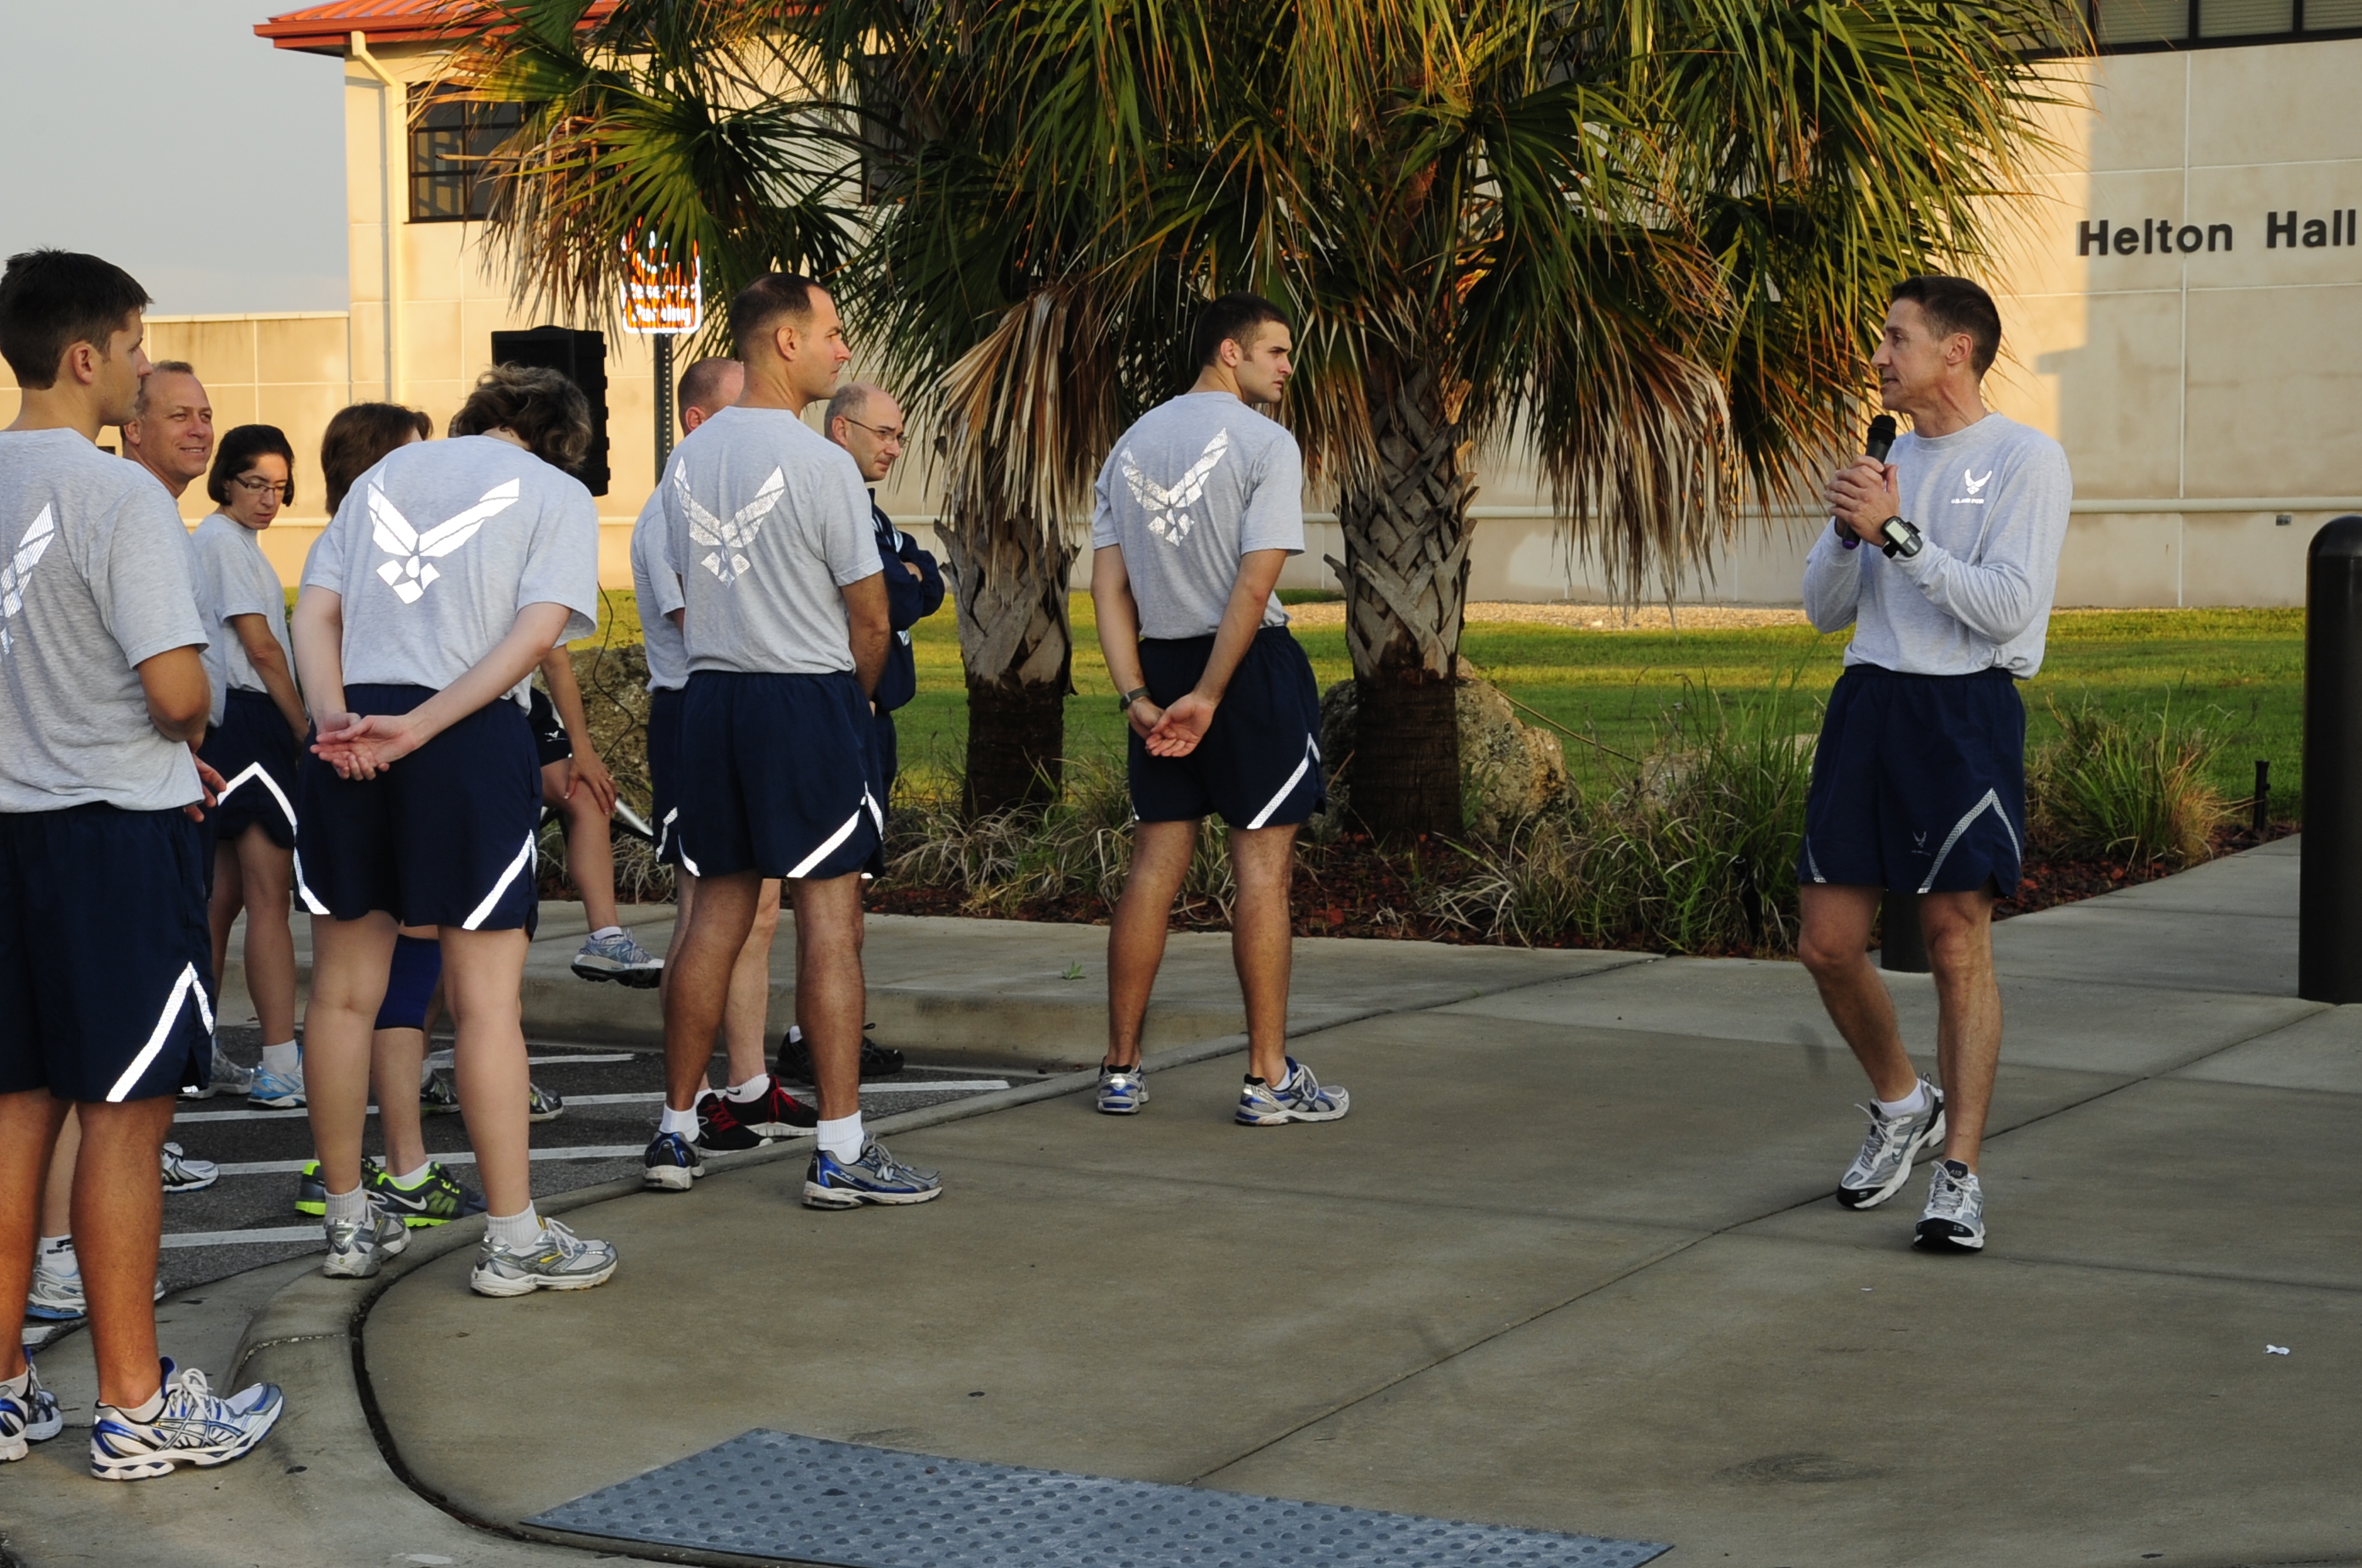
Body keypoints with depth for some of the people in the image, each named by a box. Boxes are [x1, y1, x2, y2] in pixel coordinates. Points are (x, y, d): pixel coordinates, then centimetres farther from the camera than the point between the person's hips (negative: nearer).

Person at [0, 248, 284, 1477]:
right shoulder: (117, 495, -15)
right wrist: (191, 738, 3)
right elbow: (178, 690, -20)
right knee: (124, 1113, -1)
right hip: (117, 829, -7)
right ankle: (134, 1406, 6)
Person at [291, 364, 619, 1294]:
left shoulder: (387, 471, 21)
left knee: (343, 994, 12)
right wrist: (419, 727, -13)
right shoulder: (557, 492, 8)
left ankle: (348, 1222, 22)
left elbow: (316, 608, 8)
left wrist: (333, 714, -6)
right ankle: (514, 1241, 3)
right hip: (474, 740, -4)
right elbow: (538, 633, -8)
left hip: (347, 740, 4)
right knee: (486, 1000, 0)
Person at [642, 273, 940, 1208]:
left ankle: (676, 1132, 16)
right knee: (829, 917, -4)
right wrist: (855, 697, 10)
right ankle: (840, 1154, -4)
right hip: (809, 693, -7)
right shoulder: (818, 463, -12)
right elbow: (870, 616, -8)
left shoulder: (687, 459, 10)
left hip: (709, 696, 7)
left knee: (717, 911, 12)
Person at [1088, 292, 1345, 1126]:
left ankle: (1121, 1072, 13)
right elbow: (1255, 583, -17)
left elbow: (1107, 584, 5)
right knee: (1262, 867, -1)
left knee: (1154, 864, 9)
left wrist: (1137, 697, 0)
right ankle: (1269, 1079, 2)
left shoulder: (1132, 443, 12)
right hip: (1249, 661, -6)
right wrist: (1209, 698, -16)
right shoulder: (1265, 442, -7)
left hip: (1161, 663, 6)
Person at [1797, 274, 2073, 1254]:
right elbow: (1825, 610, 15)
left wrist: (1898, 531, -16)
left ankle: (1958, 1173, 0)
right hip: (1867, 704, 6)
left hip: (1966, 711, -6)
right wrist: (1848, 530, -3)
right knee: (1827, 942, 4)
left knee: (1958, 942, -7)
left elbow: (2009, 607, -15)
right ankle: (1901, 1103, 28)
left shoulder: (2026, 460, -4)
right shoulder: (1887, 464, 16)